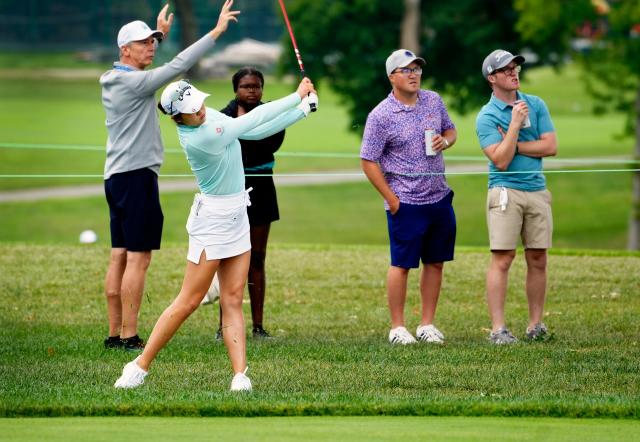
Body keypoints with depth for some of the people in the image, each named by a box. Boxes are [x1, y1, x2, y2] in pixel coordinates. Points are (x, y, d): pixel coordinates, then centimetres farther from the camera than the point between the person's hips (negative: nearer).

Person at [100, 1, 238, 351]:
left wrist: (160, 34, 45)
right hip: (137, 175, -10)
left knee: (119, 257, 9)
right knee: (138, 258, -8)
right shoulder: (134, 82, -15)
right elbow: (178, 65, -22)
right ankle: (128, 336, -11)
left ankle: (114, 333, 9)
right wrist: (217, 31, -20)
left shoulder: (114, 79, 11)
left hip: (116, 176, 10)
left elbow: (141, 62, 34)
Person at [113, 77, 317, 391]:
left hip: (237, 216, 8)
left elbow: (255, 131, 7)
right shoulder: (198, 139, -26)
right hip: (212, 220, -8)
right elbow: (251, 121, -21)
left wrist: (302, 110, 0)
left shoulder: (210, 116, 0)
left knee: (233, 300, 2)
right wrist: (297, 96, -13)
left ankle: (240, 375, -3)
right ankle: (140, 366, 4)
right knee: (189, 301, -5)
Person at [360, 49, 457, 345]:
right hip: (406, 203, -6)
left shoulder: (433, 101, 7)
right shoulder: (381, 116, -11)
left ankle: (427, 325, 18)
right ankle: (398, 328, 8)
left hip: (440, 198, 6)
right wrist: (392, 200, -11)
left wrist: (445, 141, -4)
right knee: (401, 264, -1)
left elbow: (450, 130, 22)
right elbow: (368, 161, -9)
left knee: (436, 262, 9)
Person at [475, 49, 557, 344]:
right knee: (502, 259, -9)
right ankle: (498, 329, -10)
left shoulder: (536, 105, 9)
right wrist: (516, 124, -15)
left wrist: (514, 145, -7)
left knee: (538, 259, 4)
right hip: (505, 191, -4)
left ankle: (536, 325, 11)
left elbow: (550, 146, 0)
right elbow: (500, 160, -13)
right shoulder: (487, 117, -3)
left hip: (537, 191, 4)